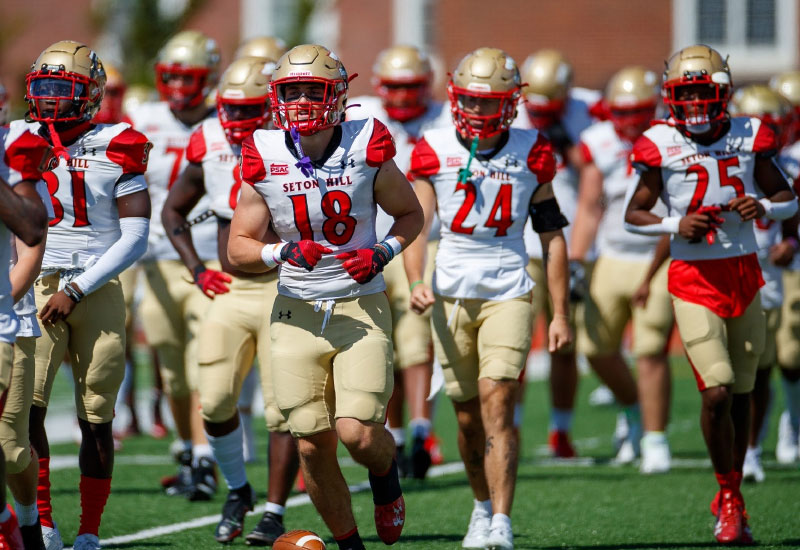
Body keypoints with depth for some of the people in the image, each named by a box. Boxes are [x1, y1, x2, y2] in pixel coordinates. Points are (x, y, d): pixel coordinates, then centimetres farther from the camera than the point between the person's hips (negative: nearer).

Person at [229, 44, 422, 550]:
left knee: (358, 434, -15)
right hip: (298, 313, 2)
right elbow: (238, 249, 2)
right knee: (313, 446, 0)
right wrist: (283, 253, -18)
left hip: (361, 308, -2)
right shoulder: (266, 160, -5)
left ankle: (386, 472, 21)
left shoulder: (367, 152, -7)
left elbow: (411, 214, 10)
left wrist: (383, 253, -9)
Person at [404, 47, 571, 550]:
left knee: (497, 405, -16)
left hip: (509, 294, -1)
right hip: (452, 295, 2)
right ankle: (484, 505, 32)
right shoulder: (436, 151, 1)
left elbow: (552, 236, 8)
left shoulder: (531, 154, 2)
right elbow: (414, 224, -4)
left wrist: (561, 313, 6)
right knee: (469, 417, 9)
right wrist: (417, 284, -22)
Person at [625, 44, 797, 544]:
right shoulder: (662, 145, -4)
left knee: (741, 392, 9)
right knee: (716, 393, -14)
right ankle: (729, 496, 4)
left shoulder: (748, 136, 2)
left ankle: (731, 498, 24)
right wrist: (675, 226, -14)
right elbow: (634, 215, 4)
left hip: (744, 274, 3)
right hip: (694, 279, -3)